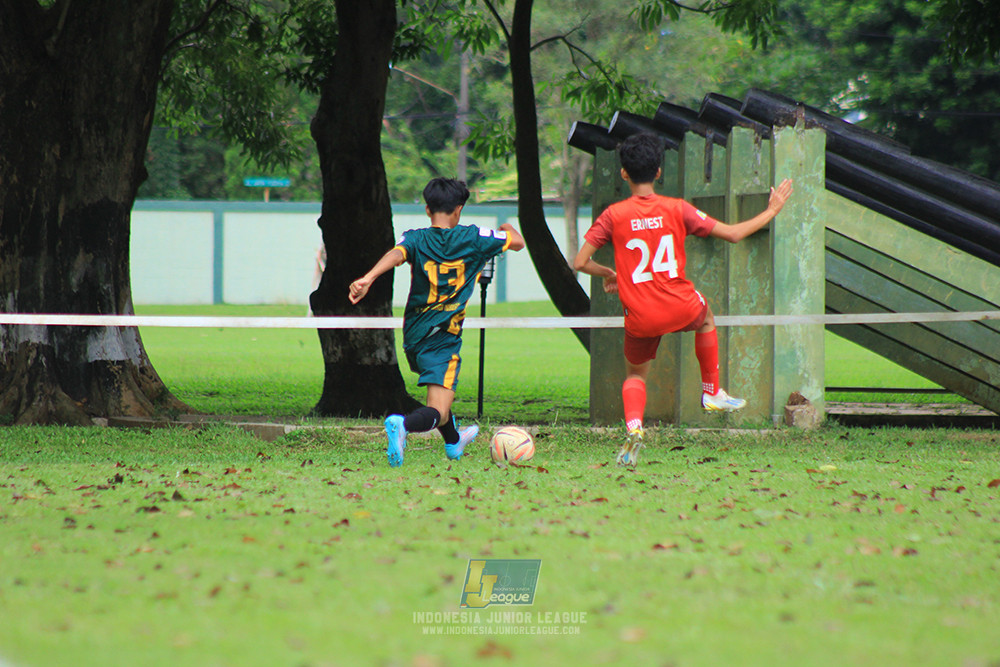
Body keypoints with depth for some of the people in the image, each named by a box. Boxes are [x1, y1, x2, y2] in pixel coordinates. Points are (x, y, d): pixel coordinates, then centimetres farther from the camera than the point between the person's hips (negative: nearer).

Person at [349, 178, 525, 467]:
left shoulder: (416, 239, 0)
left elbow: (396, 254, -23)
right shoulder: (472, 238, -1)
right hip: (444, 336, -5)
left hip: (413, 335, 5)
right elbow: (517, 242, 11)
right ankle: (403, 425, -45)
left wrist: (368, 278, -39)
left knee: (439, 389, 33)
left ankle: (453, 442, 55)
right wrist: (508, 229, 34)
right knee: (437, 413, -13)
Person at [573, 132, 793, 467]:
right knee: (705, 315, 36)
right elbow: (733, 234, 0)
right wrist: (771, 211, 14)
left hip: (640, 319, 0)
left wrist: (608, 274, 17)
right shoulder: (677, 209, -4)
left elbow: (580, 262, -5)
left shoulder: (613, 215, -5)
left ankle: (633, 425, -8)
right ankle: (712, 392, 40)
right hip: (679, 308, 0)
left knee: (635, 375, 22)